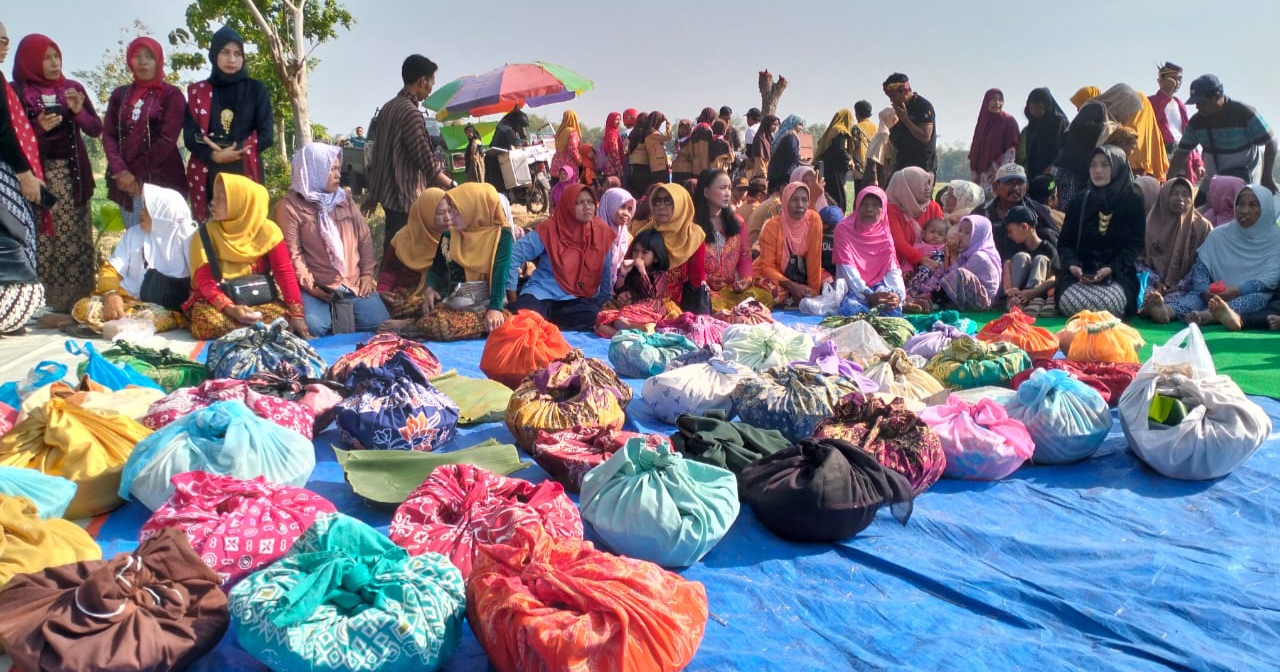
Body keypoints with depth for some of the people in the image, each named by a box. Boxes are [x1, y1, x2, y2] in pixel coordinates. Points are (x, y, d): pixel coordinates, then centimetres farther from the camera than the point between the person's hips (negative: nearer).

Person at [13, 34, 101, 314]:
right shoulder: (17, 91, 0)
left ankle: (77, 307, 7)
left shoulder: (73, 88, 9)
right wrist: (38, 128, -18)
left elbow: (96, 130, 7)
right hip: (37, 176, -3)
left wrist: (79, 111, -11)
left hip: (72, 176, 3)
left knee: (76, 243, 2)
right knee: (42, 245, -7)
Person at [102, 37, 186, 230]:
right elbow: (108, 135, 8)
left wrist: (136, 174, -10)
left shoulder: (171, 95, 1)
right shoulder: (120, 94, 15)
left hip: (162, 180, -4)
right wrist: (121, 172, -9)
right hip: (126, 181, 4)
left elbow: (167, 140, -8)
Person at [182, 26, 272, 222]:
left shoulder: (256, 89, 9)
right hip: (207, 178, 1)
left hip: (245, 175, -1)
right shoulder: (197, 92, 11)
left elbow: (266, 136, 1)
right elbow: (190, 137, 3)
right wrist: (215, 155, -16)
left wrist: (235, 150, -13)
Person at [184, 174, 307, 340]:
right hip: (218, 299, 0)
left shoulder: (267, 230, -9)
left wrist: (297, 314, -21)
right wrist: (230, 308, -30)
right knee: (208, 321, -34)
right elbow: (204, 280, -12)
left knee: (281, 314, -31)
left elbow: (285, 273, -11)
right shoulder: (207, 233, -9)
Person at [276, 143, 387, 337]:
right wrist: (310, 286, -15)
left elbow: (365, 237, 15)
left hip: (354, 282, 5)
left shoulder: (345, 199, 15)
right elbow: (292, 253, -8)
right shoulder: (289, 206, -2)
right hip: (317, 287, -5)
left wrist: (367, 274, 5)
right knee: (313, 329, -30)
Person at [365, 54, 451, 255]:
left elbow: (378, 153, 18)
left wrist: (373, 194, 23)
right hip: (405, 197, -10)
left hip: (389, 193, 10)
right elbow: (426, 160, -18)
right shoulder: (410, 112, -15)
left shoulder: (388, 107, 13)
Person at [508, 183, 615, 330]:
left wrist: (605, 302, 4)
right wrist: (513, 299, -7)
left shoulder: (601, 231, 1)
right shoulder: (549, 229, -8)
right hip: (541, 294, -4)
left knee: (600, 321, -29)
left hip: (576, 300, 4)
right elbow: (514, 256, -6)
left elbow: (606, 272, 11)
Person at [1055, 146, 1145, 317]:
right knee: (1070, 302, -33)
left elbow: (1135, 244, 0)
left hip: (1118, 275, -1)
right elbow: (1065, 243, 10)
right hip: (1080, 273, 1)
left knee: (1108, 303, -34)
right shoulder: (1079, 203, 13)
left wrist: (1111, 269, -17)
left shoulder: (1133, 202, 7)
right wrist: (1072, 265, -13)